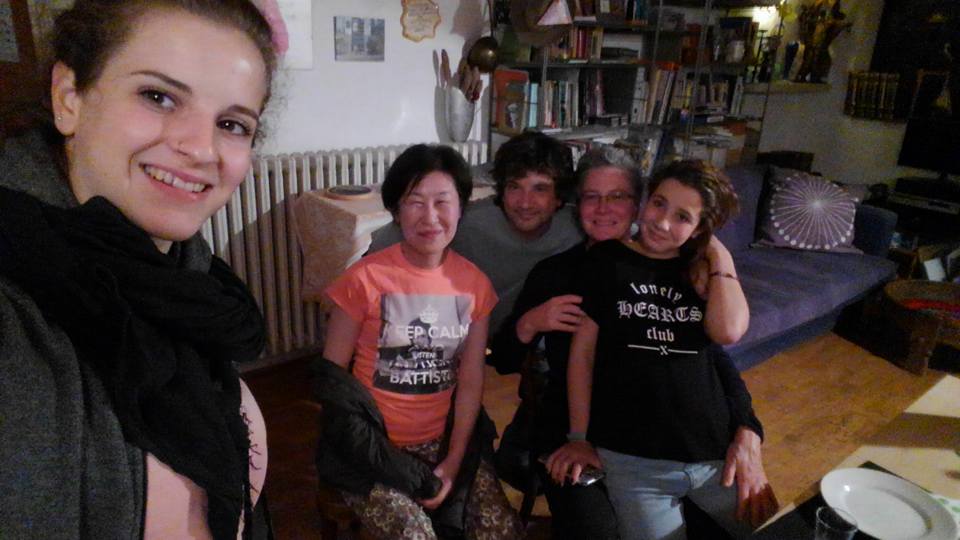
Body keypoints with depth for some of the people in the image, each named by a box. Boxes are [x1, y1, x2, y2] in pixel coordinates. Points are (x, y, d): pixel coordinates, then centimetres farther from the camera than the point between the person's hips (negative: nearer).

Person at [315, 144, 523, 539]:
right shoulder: (365, 279, -12)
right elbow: (332, 377, -7)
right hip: (375, 448, -3)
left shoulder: (474, 284, -1)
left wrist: (453, 462, -5)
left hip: (445, 442, 4)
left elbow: (470, 381, 0)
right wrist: (381, 454, -13)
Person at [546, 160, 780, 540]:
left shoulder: (706, 271, 9)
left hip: (716, 448, 3)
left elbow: (728, 332, -11)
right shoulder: (606, 261, 1)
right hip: (632, 458, -3)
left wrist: (719, 255, -3)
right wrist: (578, 437, -2)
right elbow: (582, 351, 0)